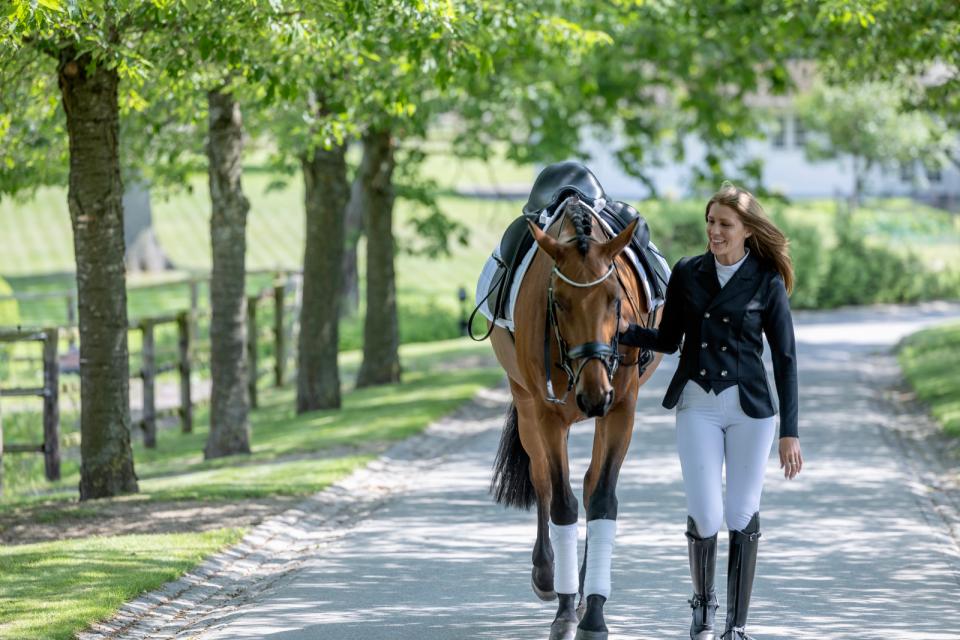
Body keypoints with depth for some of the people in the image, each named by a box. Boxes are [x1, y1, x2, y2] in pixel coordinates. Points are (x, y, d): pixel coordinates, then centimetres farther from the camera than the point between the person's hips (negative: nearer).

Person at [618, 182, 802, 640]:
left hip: (750, 408, -1)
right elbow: (669, 341, 12)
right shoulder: (687, 274, 3)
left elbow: (784, 358, -2)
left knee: (742, 517, 0)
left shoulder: (767, 283, -4)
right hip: (697, 405, 1)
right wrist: (625, 330, -9)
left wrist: (789, 433, -5)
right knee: (705, 515, -5)